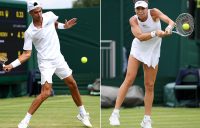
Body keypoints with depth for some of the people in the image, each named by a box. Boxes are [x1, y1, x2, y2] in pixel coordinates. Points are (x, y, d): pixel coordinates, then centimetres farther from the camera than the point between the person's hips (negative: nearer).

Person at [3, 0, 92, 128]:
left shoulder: (50, 16, -6)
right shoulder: (29, 33, -15)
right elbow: (27, 54, -12)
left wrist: (64, 26, 1)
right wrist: (12, 65, -24)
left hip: (58, 58, 5)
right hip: (45, 62, -5)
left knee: (72, 84, 12)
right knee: (46, 92, -19)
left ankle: (83, 114, 31)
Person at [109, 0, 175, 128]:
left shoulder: (154, 13, -19)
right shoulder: (133, 20, -17)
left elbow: (171, 22, -31)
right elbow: (140, 36, -32)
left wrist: (168, 29, -53)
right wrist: (155, 33, -47)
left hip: (152, 53, 0)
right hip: (137, 49, 0)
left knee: (149, 85, 1)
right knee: (129, 79, -9)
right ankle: (115, 113, -6)